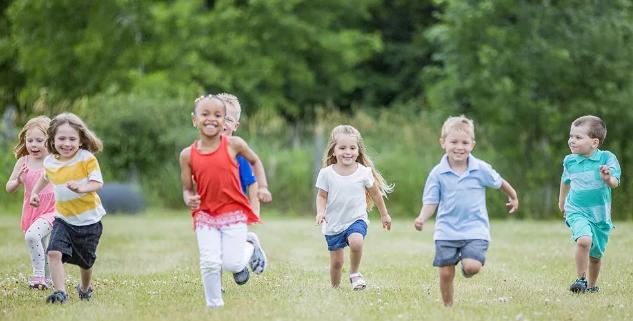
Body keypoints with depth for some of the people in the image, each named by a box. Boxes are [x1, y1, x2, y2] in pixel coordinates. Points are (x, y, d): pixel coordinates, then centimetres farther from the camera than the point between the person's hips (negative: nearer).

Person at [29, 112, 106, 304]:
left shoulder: (87, 159, -15)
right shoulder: (49, 162, 0)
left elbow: (97, 183, -22)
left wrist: (81, 188, -38)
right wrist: (35, 192, 17)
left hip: (88, 218, -3)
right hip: (63, 218, 3)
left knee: (85, 261, 14)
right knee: (54, 252, -22)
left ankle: (85, 288, 43)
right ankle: (59, 292, -20)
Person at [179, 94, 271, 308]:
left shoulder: (233, 144, -5)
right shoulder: (188, 155, -2)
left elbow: (255, 161, 15)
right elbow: (187, 188, 7)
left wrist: (263, 188, 5)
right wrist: (189, 200, -16)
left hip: (233, 211, -1)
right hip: (205, 214, 1)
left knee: (232, 264, -7)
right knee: (209, 263, -10)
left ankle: (251, 247, 27)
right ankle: (214, 305, 9)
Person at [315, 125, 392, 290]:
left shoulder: (364, 172, -6)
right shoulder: (326, 173, -7)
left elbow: (375, 193, 9)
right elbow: (322, 196, 2)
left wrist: (384, 215, 19)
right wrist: (320, 212, -18)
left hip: (356, 219, -1)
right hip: (333, 223, 1)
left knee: (356, 242, -31)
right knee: (336, 261, 2)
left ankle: (354, 274, -6)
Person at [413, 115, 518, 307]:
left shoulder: (481, 169, -4)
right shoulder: (438, 173, -4)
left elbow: (499, 182, 14)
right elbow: (431, 201, -2)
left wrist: (514, 198, 30)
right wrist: (422, 218, -21)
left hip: (475, 228, -1)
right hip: (446, 230, 1)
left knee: (472, 266, -21)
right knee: (445, 273, -2)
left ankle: (467, 265, 16)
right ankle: (448, 307, 19)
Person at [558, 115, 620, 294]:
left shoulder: (606, 158, -9)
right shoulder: (570, 161, -1)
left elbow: (614, 183, -15)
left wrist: (607, 179, -38)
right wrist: (562, 201, 33)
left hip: (600, 214, 0)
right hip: (577, 212, 0)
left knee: (596, 255, 11)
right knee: (584, 240, -28)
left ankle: (591, 285, 35)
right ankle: (581, 279, -15)